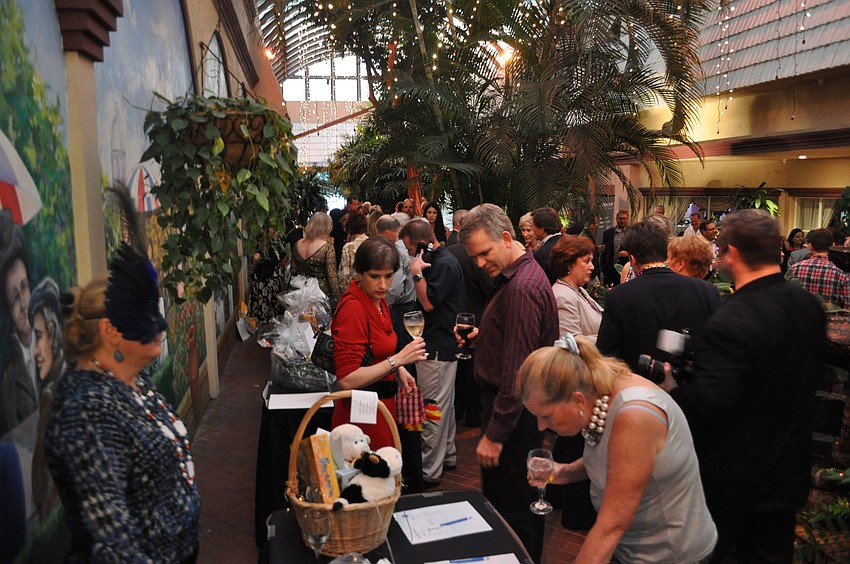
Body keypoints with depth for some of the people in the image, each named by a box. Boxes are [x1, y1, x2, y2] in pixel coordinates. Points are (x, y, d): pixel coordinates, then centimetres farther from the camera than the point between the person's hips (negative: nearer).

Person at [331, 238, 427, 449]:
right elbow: (347, 379, -25)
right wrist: (398, 360, -26)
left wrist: (399, 370, 5)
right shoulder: (353, 308, -21)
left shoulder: (378, 300, 5)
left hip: (382, 403, 9)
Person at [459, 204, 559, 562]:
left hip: (514, 411, -11)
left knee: (511, 503, 4)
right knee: (502, 495, 23)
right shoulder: (517, 275, 9)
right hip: (502, 398, 11)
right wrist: (481, 336, 5)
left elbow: (517, 372, -25)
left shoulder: (522, 287, -24)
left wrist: (494, 434, -21)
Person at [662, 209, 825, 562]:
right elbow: (811, 376, 9)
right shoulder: (809, 305, -4)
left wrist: (672, 389, -16)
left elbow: (706, 404, -33)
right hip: (788, 470, 8)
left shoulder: (730, 321, -31)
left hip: (729, 478, -7)